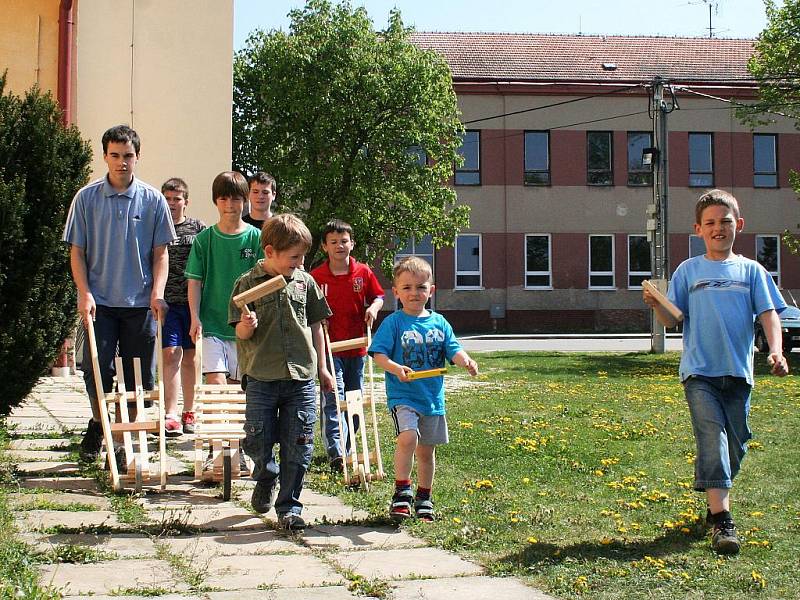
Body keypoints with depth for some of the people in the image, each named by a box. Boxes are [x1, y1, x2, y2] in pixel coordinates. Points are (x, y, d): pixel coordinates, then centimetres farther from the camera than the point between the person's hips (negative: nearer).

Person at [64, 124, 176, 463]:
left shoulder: (153, 200, 3)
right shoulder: (87, 198, 2)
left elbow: (160, 253, 6)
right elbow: (76, 251, 4)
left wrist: (157, 292, -8)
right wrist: (84, 294, -8)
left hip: (140, 304, 1)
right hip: (99, 302, -1)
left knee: (137, 378, 3)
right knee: (96, 371, -4)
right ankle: (98, 423, 24)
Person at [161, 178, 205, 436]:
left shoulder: (198, 228, 6)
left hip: (192, 302, 1)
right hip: (166, 302, -1)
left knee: (190, 357, 9)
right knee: (171, 353, -11)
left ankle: (189, 413, 19)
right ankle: (171, 415, -13)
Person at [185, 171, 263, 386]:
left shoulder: (256, 238, 1)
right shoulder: (204, 239, 3)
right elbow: (194, 282, 3)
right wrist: (195, 318, -8)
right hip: (211, 324, -1)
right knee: (215, 381, -13)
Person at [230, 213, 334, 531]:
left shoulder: (305, 281, 6)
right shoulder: (248, 283, -2)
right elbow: (241, 333, -1)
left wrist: (322, 367, 16)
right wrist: (247, 325, -25)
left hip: (302, 377, 2)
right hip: (261, 378, -2)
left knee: (298, 446, 0)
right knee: (257, 441, 2)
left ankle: (289, 506, 10)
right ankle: (266, 479, 33)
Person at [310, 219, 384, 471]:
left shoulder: (363, 273, 3)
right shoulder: (315, 277, -4)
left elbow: (378, 296, 14)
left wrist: (374, 307, -7)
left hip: (356, 347, 4)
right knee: (332, 399, -13)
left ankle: (346, 449, 25)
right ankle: (336, 453, -21)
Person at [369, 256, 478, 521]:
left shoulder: (439, 322, 7)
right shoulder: (393, 323, -6)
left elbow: (453, 350, 5)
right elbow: (378, 353, -10)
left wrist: (465, 361, -17)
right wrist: (395, 368, -29)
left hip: (433, 397, 5)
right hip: (403, 396, -5)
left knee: (426, 450, 14)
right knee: (408, 438, -27)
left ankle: (424, 499, 30)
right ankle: (402, 492, -12)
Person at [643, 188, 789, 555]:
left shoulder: (751, 271, 9)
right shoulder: (688, 271, 7)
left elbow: (768, 313, 3)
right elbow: (672, 320, 5)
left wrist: (776, 350, -14)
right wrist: (656, 305, -17)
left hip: (738, 372, 2)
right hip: (699, 371, -2)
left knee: (735, 442, 7)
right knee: (712, 436, -14)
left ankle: (715, 498, 30)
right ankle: (722, 519, -19)